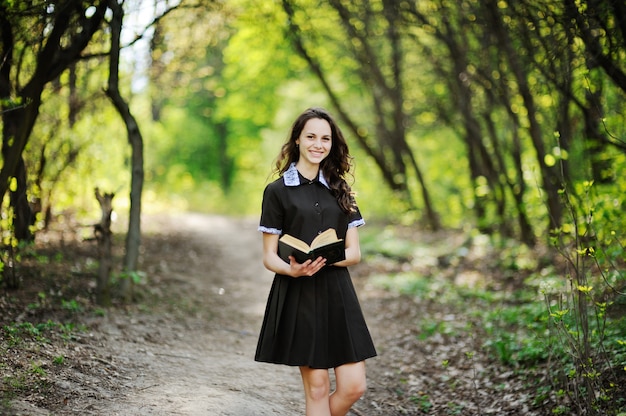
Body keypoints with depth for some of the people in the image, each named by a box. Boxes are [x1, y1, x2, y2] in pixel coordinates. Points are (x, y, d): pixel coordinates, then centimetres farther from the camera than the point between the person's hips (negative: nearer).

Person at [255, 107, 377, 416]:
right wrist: (292, 269, -23)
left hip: (337, 294, 4)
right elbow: (269, 257, 0)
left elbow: (354, 253, 7)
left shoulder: (340, 191, 12)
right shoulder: (277, 190, 1)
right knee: (317, 386, -1)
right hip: (297, 296, -3)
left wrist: (326, 260, -15)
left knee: (353, 387, -2)